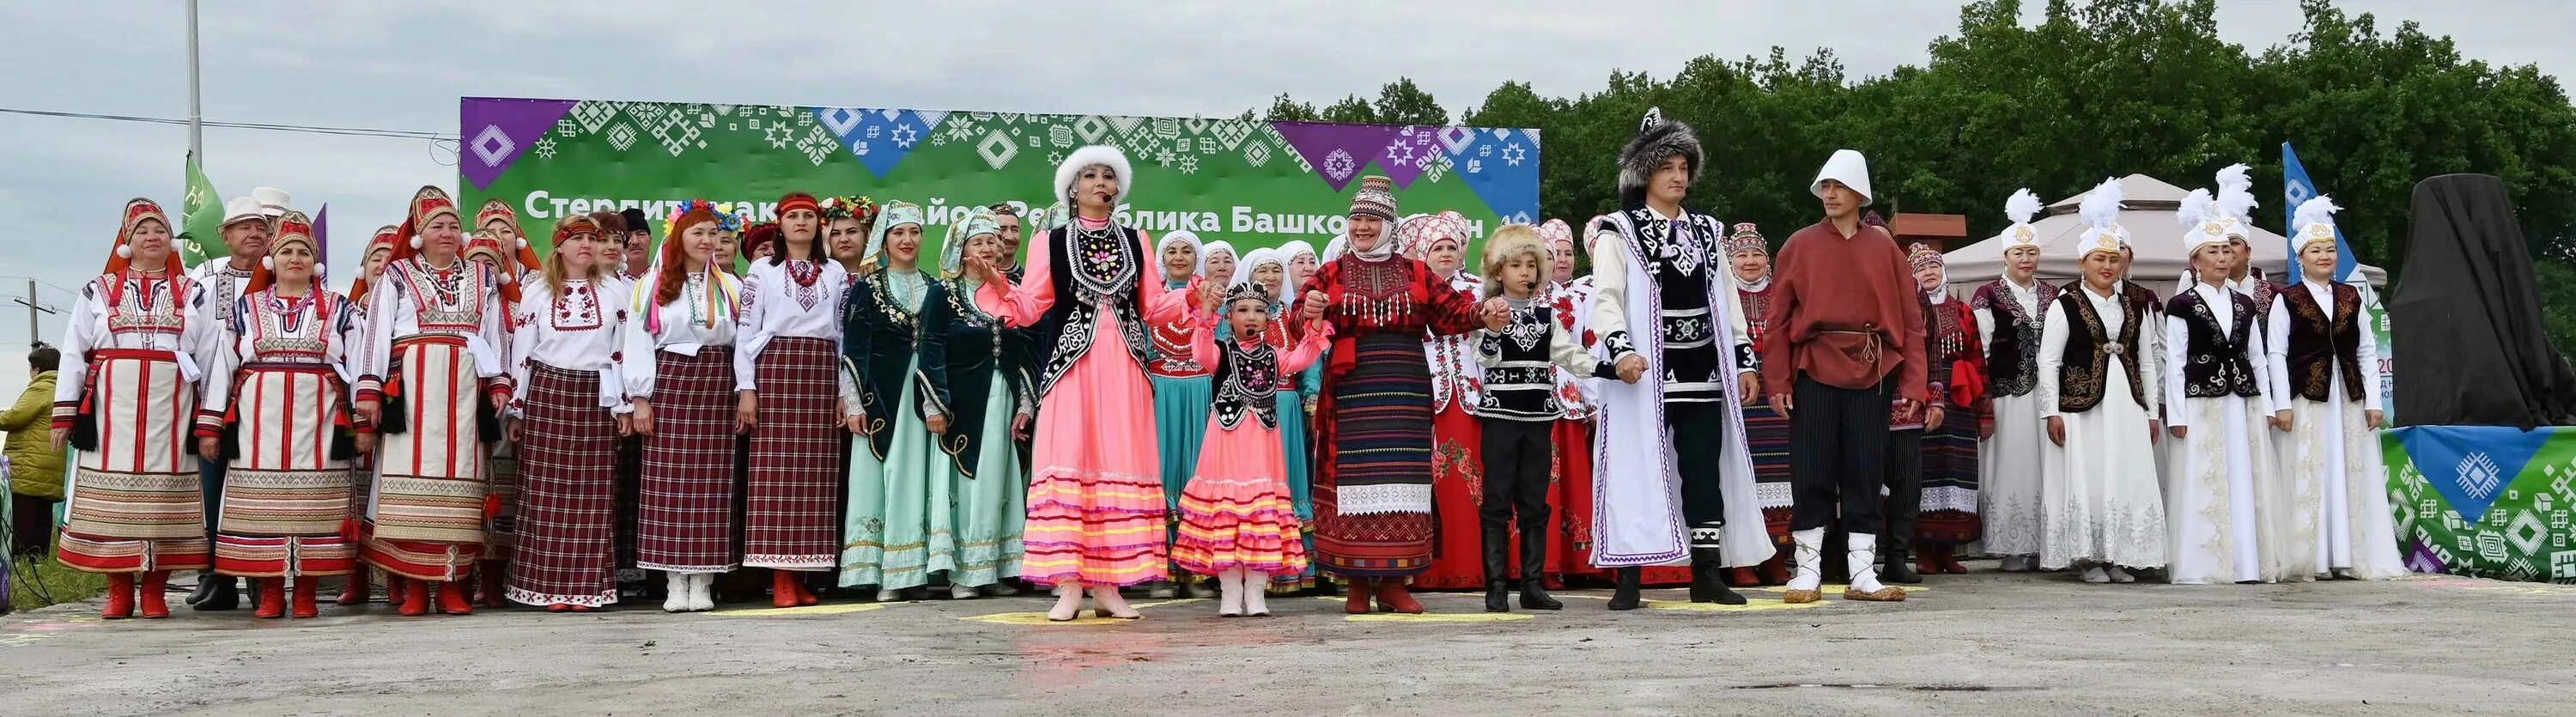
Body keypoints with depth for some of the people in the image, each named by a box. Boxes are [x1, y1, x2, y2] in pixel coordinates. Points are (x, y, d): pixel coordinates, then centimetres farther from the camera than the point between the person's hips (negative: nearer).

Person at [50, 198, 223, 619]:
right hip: (112, 410, 0)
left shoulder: (193, 294, 13)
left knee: (164, 496, -1)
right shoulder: (98, 292, 13)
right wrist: (64, 413, 0)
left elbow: (212, 359, 8)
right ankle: (119, 592, 7)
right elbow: (73, 355, 9)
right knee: (113, 494, 0)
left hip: (171, 410, 0)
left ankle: (154, 590, 6)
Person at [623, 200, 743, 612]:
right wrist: (640, 398, -6)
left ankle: (703, 582, 2)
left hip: (718, 385, 2)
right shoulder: (653, 285, 5)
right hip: (670, 382, -2)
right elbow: (638, 343, 1)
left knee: (712, 481, -1)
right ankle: (674, 583, 0)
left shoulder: (731, 287, 13)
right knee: (668, 479, -4)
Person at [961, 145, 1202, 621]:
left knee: (1120, 465, -1)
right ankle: (1068, 587, -6)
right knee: (1068, 465, -9)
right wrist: (997, 285, -14)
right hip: (1073, 366, -2)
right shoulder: (1052, 242, 9)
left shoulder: (1135, 241, 15)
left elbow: (1154, 307, 13)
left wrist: (1194, 295, -1)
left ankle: (1108, 587, 3)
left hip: (1124, 368, 2)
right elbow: (1030, 308, 2)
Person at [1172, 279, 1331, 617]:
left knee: (1263, 505, 1)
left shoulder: (1273, 355, 12)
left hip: (1262, 440, 3)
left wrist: (1315, 329, -21)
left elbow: (1301, 359, -5)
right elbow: (1202, 353, -20)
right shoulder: (1222, 350, 2)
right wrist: (1207, 316, -35)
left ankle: (1256, 593, 7)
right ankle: (1230, 592, 6)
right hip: (1227, 438, -3)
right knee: (1225, 504, -2)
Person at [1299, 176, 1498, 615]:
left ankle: (1394, 581, 9)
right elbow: (1302, 323, -2)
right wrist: (1309, 312, -25)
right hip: (1352, 392, -2)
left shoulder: (1415, 273, 14)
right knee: (1355, 478, -3)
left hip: (1406, 392, 2)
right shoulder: (1332, 274, 9)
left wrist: (1481, 313, -11)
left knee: (1402, 478, 1)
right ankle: (1358, 582, 6)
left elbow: (1450, 312, 8)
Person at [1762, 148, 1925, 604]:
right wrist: (1777, 381, -5)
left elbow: (1909, 319, 7)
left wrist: (1912, 383, -1)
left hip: (1871, 373, 1)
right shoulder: (1800, 246, 7)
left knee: (1866, 475, 4)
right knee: (1811, 475, -1)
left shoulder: (1884, 249, 10)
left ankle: (1862, 575, 10)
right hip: (1813, 371, -1)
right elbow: (1779, 318, 3)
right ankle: (1807, 573, 6)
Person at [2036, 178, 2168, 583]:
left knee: (2129, 481, 2)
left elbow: (2147, 362, 16)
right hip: (2081, 406, -4)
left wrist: (2152, 412, 13)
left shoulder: (2135, 308, 14)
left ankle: (2119, 557, 11)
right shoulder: (2064, 305, -1)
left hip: (2127, 407, 4)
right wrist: (2052, 411, -9)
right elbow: (2048, 361, -3)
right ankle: (2089, 558, 5)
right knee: (2085, 482, -4)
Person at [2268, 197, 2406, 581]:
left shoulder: (2352, 298, 12)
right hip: (2306, 400, -4)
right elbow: (2276, 354, -3)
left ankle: (2351, 557, 8)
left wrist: (2373, 401, 3)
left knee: (2353, 478, 3)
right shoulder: (2287, 300, 1)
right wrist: (2283, 405, -10)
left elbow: (2367, 352, 11)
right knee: (2309, 478, -3)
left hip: (2348, 398, 4)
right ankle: (2310, 560, 0)